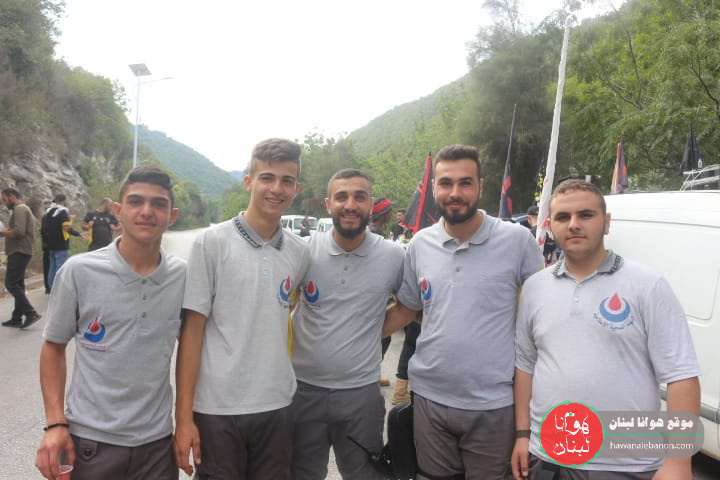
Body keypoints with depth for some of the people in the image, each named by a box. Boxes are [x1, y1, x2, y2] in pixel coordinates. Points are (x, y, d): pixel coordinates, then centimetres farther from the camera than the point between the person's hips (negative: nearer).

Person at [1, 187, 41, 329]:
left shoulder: (19, 209, -11)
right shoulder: (23, 209, 21)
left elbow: (18, 232, -23)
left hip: (19, 252, -10)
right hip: (20, 252, 10)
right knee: (17, 285, 10)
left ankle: (31, 313, -14)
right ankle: (17, 318, 14)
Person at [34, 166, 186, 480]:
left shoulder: (185, 276, -5)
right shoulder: (79, 271, -10)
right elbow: (53, 347, 0)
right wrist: (55, 424, -7)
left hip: (157, 441, 2)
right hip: (89, 441, -1)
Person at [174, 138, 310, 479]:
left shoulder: (300, 252, 2)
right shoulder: (212, 242, -8)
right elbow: (192, 330, -8)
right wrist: (184, 416, -10)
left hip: (277, 406, 4)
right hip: (216, 409, -3)